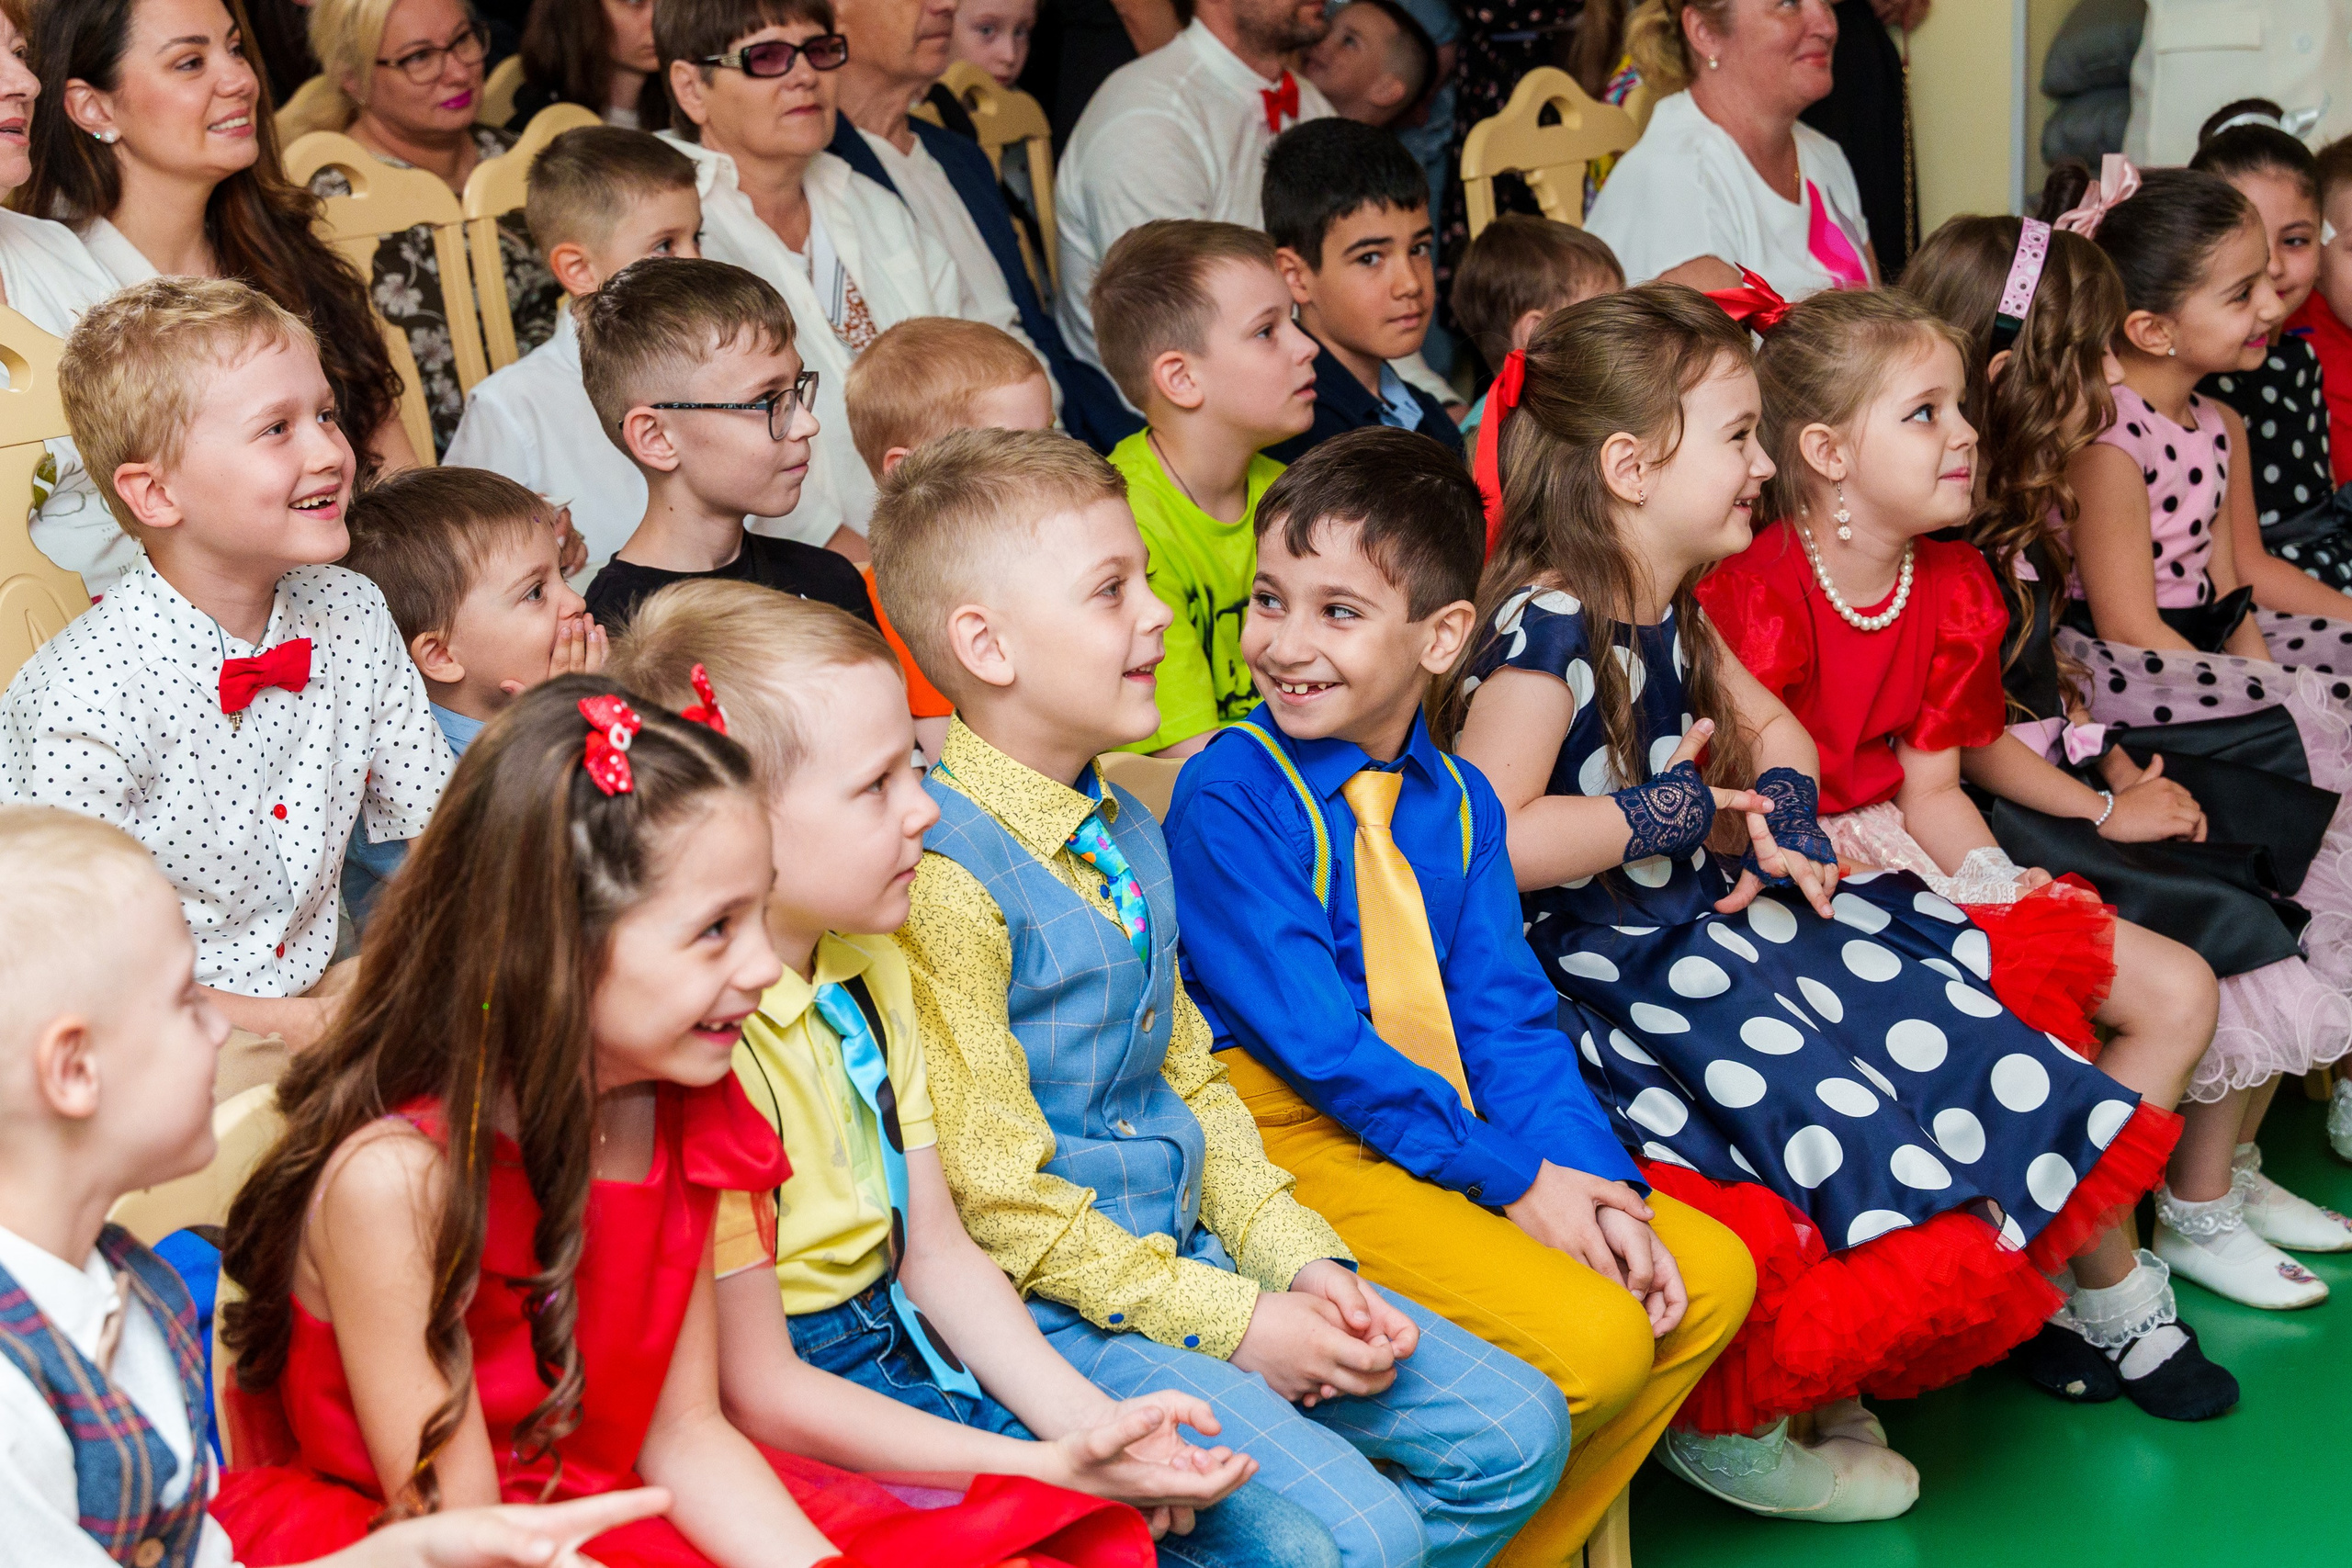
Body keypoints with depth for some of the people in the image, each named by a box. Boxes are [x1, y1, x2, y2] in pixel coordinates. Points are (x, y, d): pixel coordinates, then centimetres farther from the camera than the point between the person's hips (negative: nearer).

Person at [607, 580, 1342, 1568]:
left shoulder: (869, 970, 7)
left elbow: (936, 1251, 9)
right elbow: (759, 1394, -20)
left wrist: (1088, 1418, -6)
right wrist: (1054, 1470, -20)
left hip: (922, 1357, 8)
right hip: (814, 1442, -8)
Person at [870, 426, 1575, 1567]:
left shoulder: (1128, 830, 10)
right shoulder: (942, 871, -18)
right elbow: (996, 1192, -18)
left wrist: (1300, 1261, 1)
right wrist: (1229, 1324, -15)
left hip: (1189, 1254, 9)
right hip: (1048, 1308, -9)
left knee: (1516, 1432, 4)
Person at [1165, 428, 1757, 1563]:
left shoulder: (1455, 801, 9)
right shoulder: (1227, 796, -13)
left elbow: (1508, 1019, 5)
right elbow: (1313, 1038, -17)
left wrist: (1595, 1181, -12)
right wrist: (1510, 1178, -17)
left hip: (1453, 1132, 8)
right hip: (1297, 1141, -7)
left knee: (1711, 1279, 1)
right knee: (1591, 1340, -21)